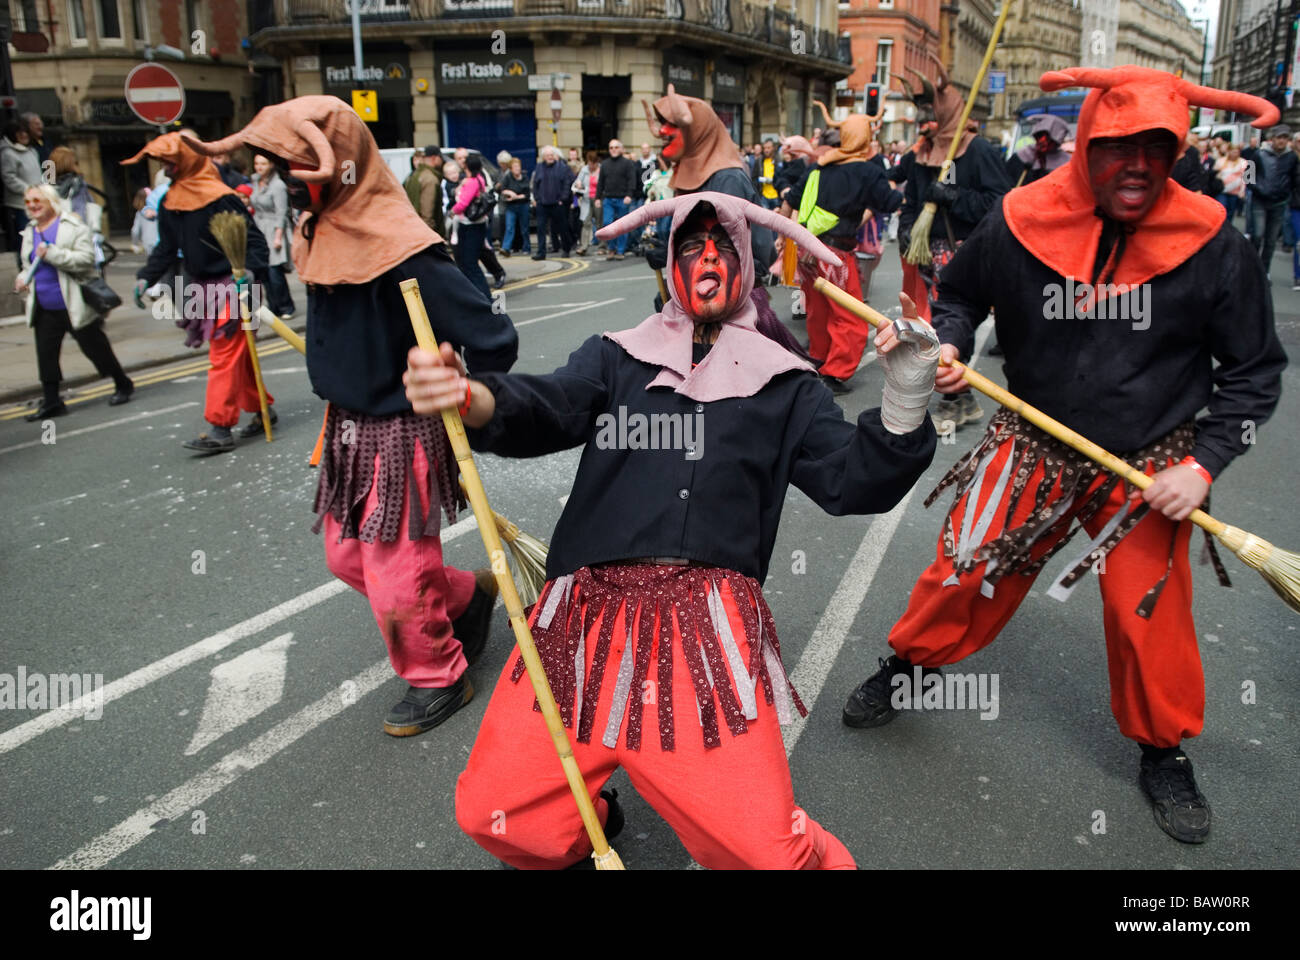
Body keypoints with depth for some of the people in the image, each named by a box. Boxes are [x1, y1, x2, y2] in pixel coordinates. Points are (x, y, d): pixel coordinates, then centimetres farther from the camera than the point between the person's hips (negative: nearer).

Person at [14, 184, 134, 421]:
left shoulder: (73, 226, -8)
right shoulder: (29, 232, 14)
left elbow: (87, 259, -20)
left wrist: (51, 253, -24)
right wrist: (22, 279, 6)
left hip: (73, 306, -6)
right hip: (44, 309, 7)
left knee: (95, 348, 4)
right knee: (46, 354, 4)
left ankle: (123, 385, 22)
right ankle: (51, 401, 12)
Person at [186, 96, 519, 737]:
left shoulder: (404, 256, -26)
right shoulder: (319, 234, 2)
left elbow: (494, 343, -27)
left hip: (402, 437, -9)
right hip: (348, 428, 9)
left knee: (395, 579, 0)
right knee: (347, 557, 19)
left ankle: (438, 678, 27)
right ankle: (469, 595, 37)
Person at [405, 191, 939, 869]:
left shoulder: (783, 386, 18)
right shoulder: (616, 359, 17)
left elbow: (855, 480, 10)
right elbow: (546, 412, 0)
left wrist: (904, 401, -9)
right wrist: (469, 399, -22)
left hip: (712, 618, -1)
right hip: (590, 603, 2)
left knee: (765, 853, -15)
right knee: (494, 816, -8)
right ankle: (585, 821, 25)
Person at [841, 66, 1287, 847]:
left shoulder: (1213, 244, -14)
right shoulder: (1018, 223, -13)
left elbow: (1256, 371, -4)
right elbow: (960, 298, 7)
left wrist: (1203, 465, -14)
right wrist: (949, 348, -14)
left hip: (1149, 463, 0)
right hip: (1032, 445, 1)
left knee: (1150, 613, 4)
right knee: (966, 569, 5)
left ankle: (1165, 752, 32)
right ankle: (911, 665, 35)